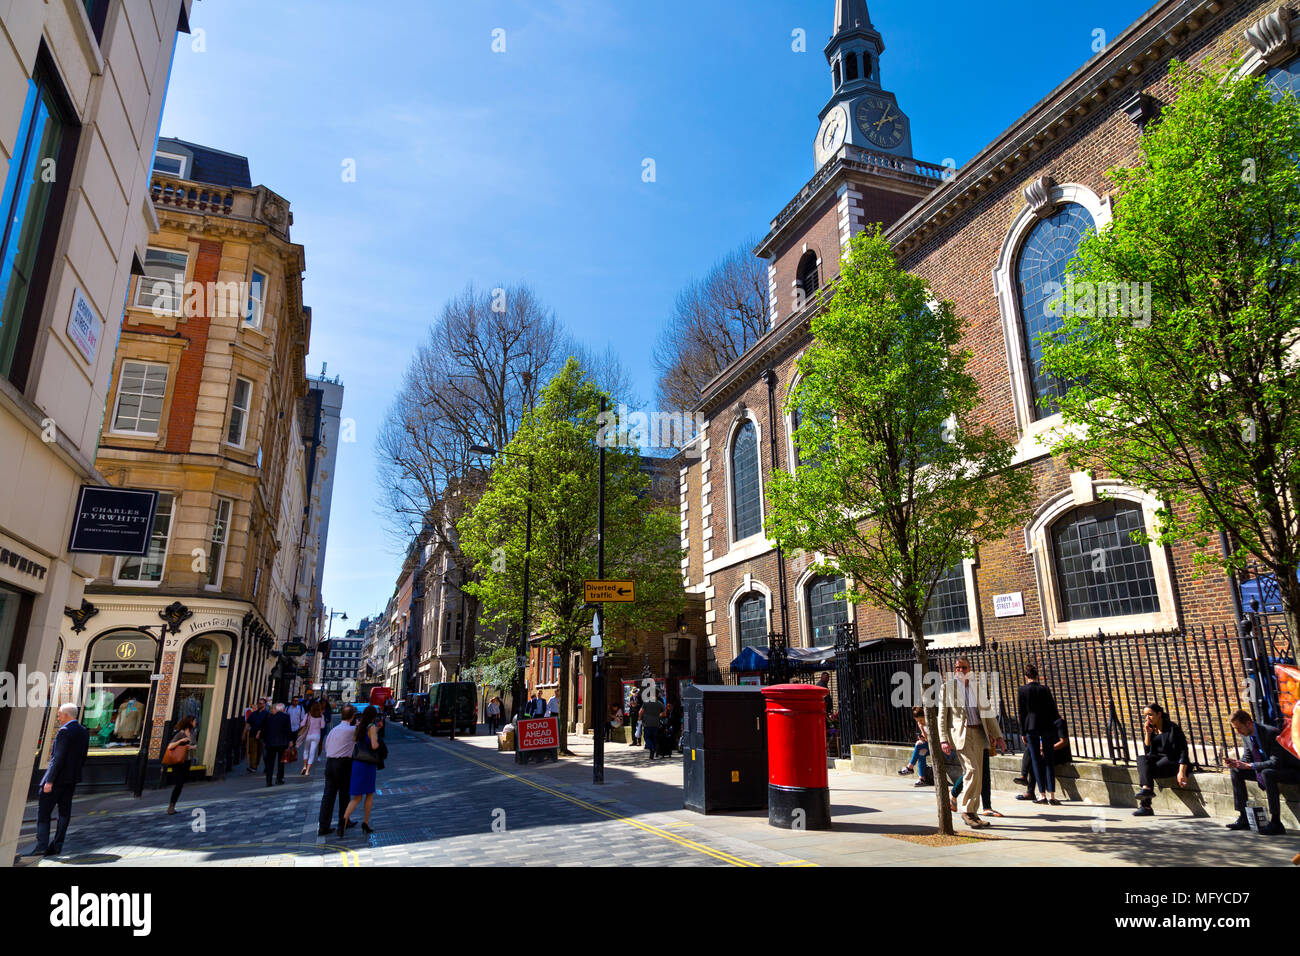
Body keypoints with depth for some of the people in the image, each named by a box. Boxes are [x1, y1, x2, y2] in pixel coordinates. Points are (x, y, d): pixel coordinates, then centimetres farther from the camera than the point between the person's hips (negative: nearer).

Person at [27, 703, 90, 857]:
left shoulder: (64, 731, -16)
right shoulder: (84, 732, 10)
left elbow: (59, 758, -20)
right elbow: (82, 758, 13)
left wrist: (49, 781, -19)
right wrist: (74, 773, 19)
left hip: (58, 777, -8)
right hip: (72, 778, 8)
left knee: (43, 811, 1)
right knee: (65, 811, 9)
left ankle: (41, 846, -2)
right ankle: (57, 845, 12)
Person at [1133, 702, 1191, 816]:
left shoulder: (1172, 728, -8)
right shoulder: (1151, 729, 11)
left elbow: (1183, 751, -14)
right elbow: (1147, 750, 7)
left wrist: (1181, 772, -25)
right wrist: (1147, 733, -6)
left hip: (1173, 761, -6)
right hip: (1158, 759, 6)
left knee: (1145, 770, -28)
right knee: (1141, 758, -25)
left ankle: (1145, 806, -27)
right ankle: (1147, 788, -39)